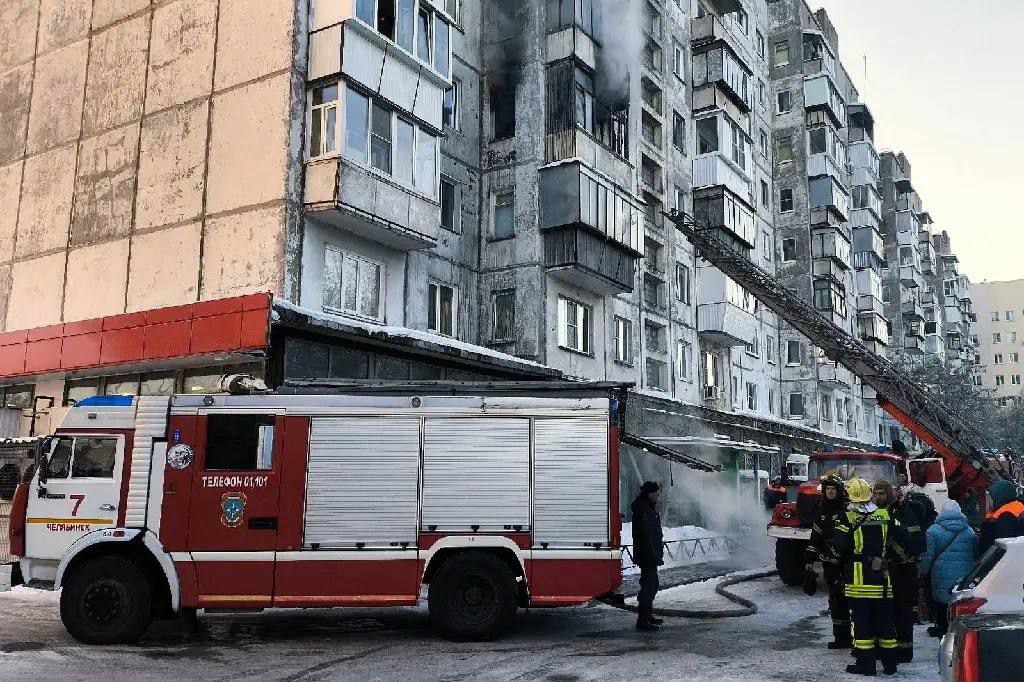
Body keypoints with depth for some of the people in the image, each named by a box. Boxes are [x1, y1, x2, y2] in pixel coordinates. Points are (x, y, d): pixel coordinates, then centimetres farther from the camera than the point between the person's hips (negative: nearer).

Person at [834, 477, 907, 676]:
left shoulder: (848, 518, -9)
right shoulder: (886, 516, 3)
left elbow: (839, 547, -11)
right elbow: (900, 542, 2)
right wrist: (889, 556, 17)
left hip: (858, 579, -4)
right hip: (881, 578, 4)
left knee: (861, 620, 2)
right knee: (885, 620, 13)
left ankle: (865, 663, 3)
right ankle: (890, 663, 19)